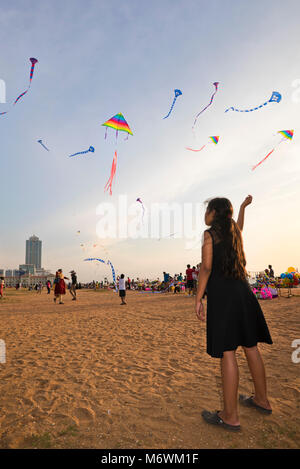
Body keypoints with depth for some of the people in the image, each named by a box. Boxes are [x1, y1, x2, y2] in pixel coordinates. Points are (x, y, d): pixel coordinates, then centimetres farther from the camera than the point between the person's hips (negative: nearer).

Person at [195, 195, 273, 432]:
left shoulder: (210, 234, -4)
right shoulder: (235, 232, 15)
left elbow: (206, 267, -12)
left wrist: (198, 299, -11)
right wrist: (243, 207, 56)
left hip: (221, 294, -8)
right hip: (242, 292, 8)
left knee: (227, 352, -4)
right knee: (250, 346, 16)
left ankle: (231, 416, 5)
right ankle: (262, 400, 31)